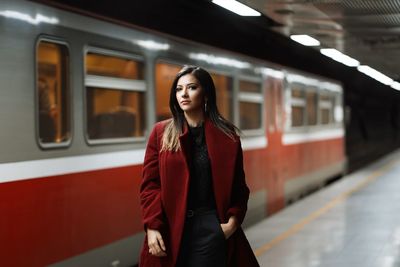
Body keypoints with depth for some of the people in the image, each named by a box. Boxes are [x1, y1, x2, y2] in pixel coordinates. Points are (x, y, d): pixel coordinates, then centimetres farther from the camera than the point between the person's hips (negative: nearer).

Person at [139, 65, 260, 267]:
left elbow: (238, 185, 7)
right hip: (171, 227, 1)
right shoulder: (161, 133, 4)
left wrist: (233, 220, -8)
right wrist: (152, 226, -9)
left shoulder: (227, 135, 3)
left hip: (212, 226, 0)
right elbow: (149, 184, 1)